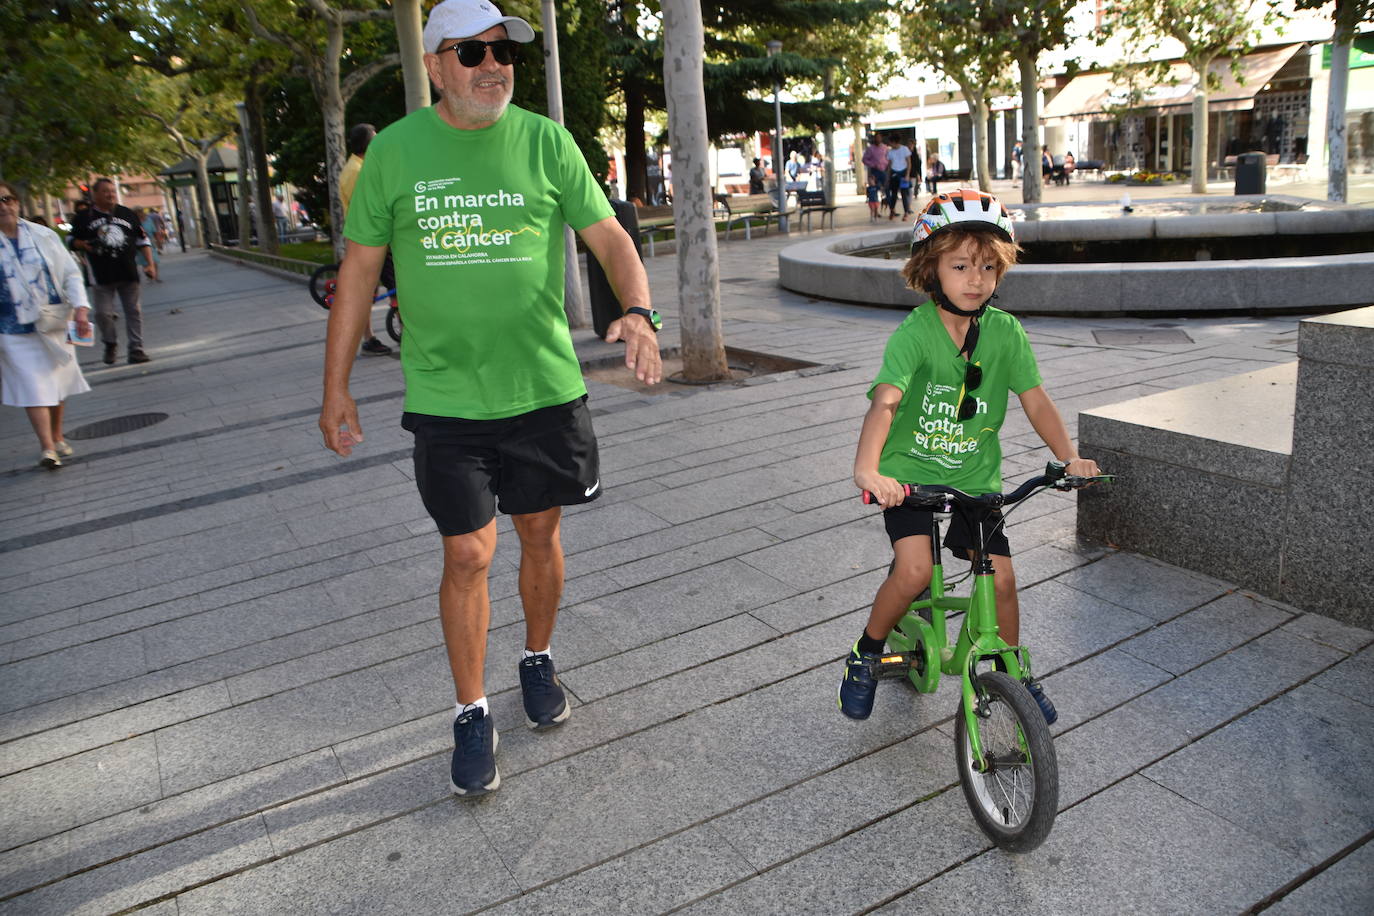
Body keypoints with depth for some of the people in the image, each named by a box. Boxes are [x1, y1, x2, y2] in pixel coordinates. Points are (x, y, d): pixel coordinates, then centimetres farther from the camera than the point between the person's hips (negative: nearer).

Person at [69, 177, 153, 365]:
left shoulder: (127, 214, 11)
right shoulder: (85, 217, 5)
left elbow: (142, 239, 15)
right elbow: (72, 240, 11)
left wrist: (150, 264, 8)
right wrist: (83, 245, -12)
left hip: (129, 273, 2)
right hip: (102, 276, -2)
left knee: (134, 311, 2)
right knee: (103, 313, -2)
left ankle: (136, 349, 9)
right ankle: (110, 344, 21)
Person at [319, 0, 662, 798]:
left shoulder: (545, 141, 0)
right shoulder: (395, 151, 0)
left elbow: (610, 238, 0)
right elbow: (360, 269, 5)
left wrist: (639, 312, -22)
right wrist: (337, 387, 5)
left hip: (545, 387, 1)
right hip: (446, 397, -1)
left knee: (541, 534, 13)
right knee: (468, 554, 0)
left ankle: (539, 661, 39)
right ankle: (473, 716, 19)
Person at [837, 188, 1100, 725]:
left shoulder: (1006, 332, -4)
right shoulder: (915, 332, -17)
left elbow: (1036, 401, -2)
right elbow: (885, 400, -30)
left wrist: (1069, 457, -16)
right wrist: (867, 467, -44)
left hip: (976, 478, 4)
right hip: (910, 474, -4)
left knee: (1001, 577, 0)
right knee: (915, 569, -21)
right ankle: (866, 653, 6)